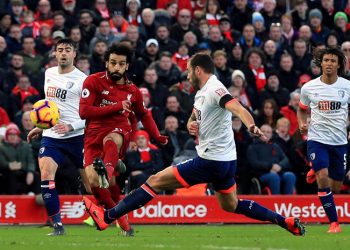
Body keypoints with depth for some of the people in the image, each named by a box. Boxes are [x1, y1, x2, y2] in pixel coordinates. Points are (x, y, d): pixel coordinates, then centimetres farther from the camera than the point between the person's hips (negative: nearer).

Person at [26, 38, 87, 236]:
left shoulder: (82, 80, -7)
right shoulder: (49, 74, 12)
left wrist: (71, 126, -22)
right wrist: (40, 126, 28)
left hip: (77, 137, -4)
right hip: (51, 136, 4)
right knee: (46, 175, -17)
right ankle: (58, 225, -14)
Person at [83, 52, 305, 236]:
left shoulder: (214, 89, -18)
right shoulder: (202, 92, 14)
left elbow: (238, 109, -34)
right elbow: (194, 117, 28)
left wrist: (252, 126, -55)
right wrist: (191, 125, 2)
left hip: (211, 161, -10)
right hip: (226, 160, 10)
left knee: (156, 181, -7)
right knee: (231, 205, 24)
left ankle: (107, 217, -4)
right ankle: (286, 222, 22)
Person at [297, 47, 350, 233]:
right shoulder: (309, 87, -2)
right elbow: (302, 109, 15)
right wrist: (302, 124, -4)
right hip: (317, 139, -2)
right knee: (322, 177, -22)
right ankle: (334, 222, -16)